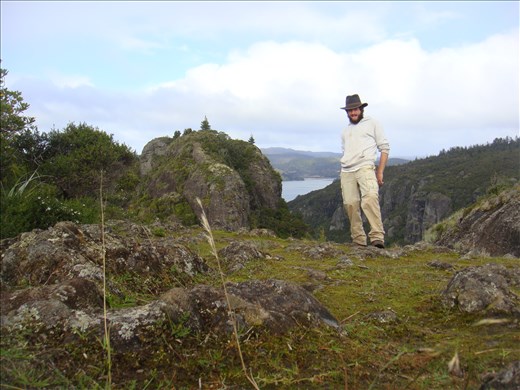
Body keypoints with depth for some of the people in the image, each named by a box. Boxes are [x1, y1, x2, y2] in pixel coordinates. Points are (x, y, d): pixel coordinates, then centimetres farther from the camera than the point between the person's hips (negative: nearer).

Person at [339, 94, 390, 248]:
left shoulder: (372, 124, 12)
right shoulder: (345, 131, 27)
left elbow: (384, 148, 8)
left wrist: (380, 172, -1)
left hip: (365, 167, -5)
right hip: (346, 172, 5)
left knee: (370, 198, -27)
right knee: (350, 205, -3)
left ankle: (377, 237, -30)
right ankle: (358, 241, 5)